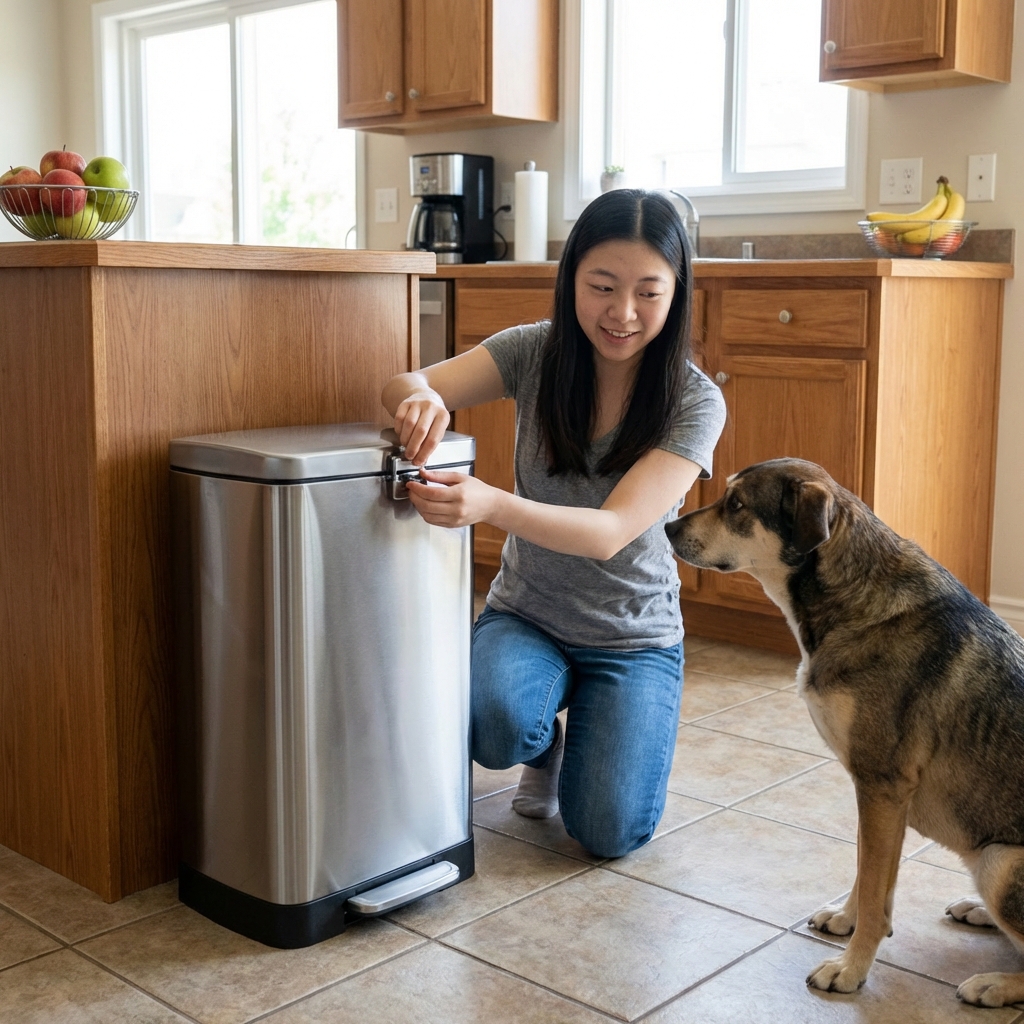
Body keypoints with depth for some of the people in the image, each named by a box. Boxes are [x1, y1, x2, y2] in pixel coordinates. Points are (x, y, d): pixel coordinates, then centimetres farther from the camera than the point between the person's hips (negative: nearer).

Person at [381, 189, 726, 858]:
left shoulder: (695, 403, -18)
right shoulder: (536, 352, -10)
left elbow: (610, 532, -30)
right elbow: (401, 387, -13)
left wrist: (493, 505, -48)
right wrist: (420, 400, -40)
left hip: (634, 638, -1)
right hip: (524, 616, 2)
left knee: (609, 833, -17)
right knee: (495, 724, -31)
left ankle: (592, 735, 19)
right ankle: (545, 745, 8)